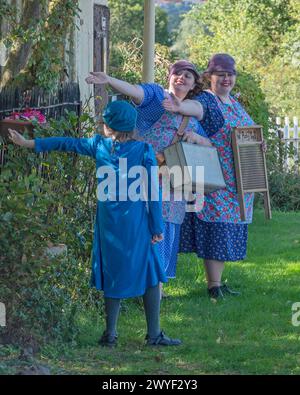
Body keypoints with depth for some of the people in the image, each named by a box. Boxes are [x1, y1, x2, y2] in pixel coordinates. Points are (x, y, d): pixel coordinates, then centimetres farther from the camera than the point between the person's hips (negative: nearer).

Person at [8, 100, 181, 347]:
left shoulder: (99, 145, 1)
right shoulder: (144, 150, -6)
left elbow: (66, 144, 12)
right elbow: (152, 191, -7)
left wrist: (29, 143, 23)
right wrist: (157, 227, -2)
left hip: (108, 222, 3)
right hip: (136, 223, -3)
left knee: (112, 273, 13)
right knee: (149, 273, 5)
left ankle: (110, 333, 13)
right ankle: (154, 334, 4)